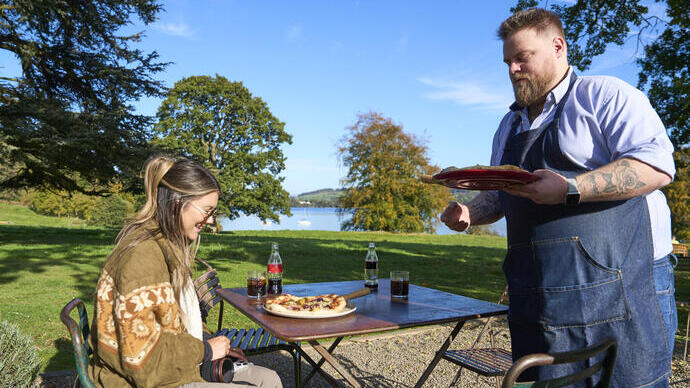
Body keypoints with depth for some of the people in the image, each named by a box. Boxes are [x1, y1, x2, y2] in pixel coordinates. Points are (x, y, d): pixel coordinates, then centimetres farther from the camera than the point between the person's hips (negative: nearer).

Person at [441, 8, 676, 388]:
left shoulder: (604, 96, -3)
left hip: (618, 290, -6)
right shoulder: (509, 125, 18)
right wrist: (468, 211, 3)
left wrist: (570, 189, -26)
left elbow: (657, 164, -16)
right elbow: (497, 195, 24)